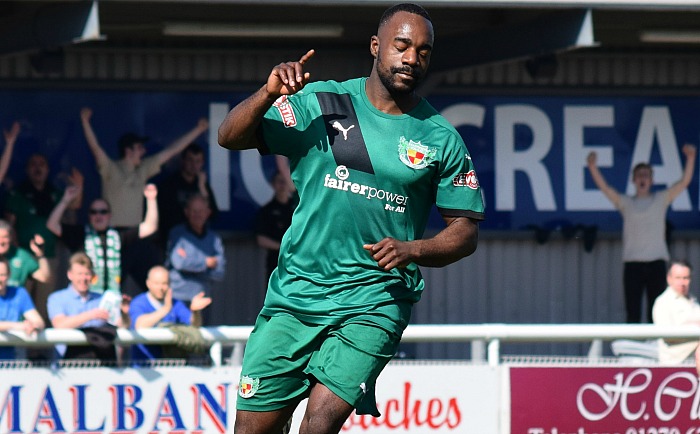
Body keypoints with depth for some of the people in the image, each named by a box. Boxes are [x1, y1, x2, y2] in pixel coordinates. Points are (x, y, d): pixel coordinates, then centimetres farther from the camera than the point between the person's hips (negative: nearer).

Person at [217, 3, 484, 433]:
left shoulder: (441, 139, 4)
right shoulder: (321, 103, 4)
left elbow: (466, 231, 8)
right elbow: (231, 137, 1)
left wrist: (412, 249, -11)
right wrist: (269, 94, -17)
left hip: (376, 300, -1)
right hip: (296, 291, 1)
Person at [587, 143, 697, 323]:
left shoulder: (661, 199, 10)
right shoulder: (625, 202, 9)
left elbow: (684, 182, 2)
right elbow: (604, 187, -2)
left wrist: (690, 158, -12)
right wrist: (592, 166, -18)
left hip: (656, 261, 0)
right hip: (632, 262, 0)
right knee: (633, 312, 0)